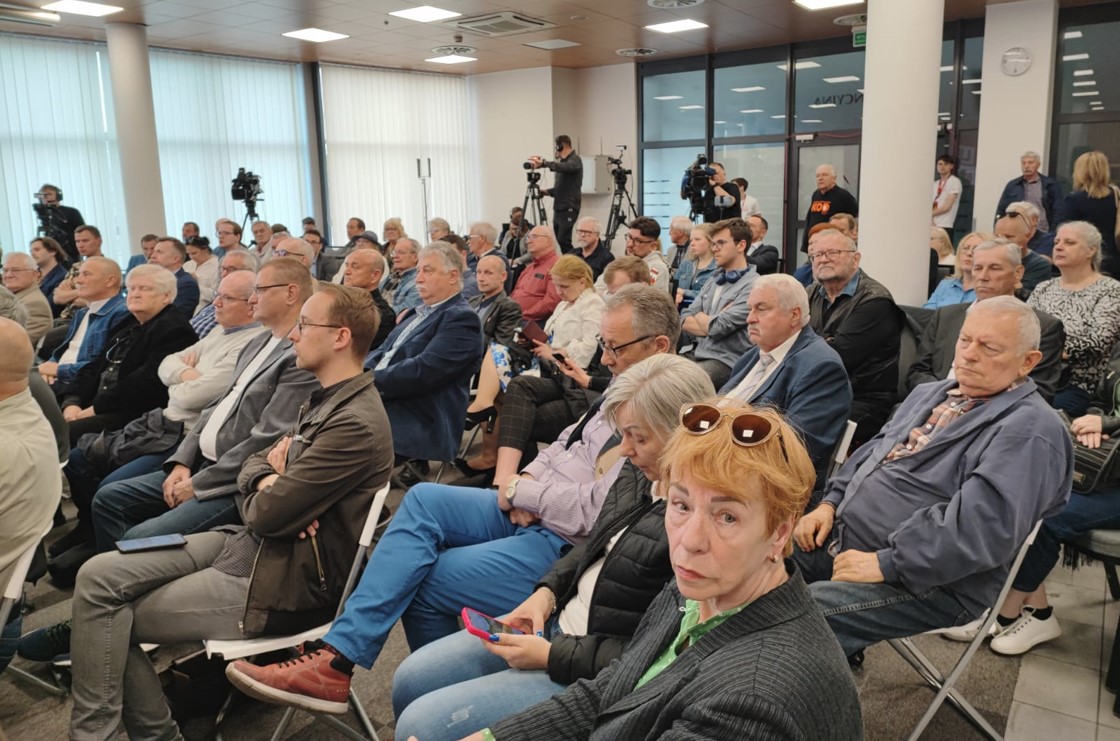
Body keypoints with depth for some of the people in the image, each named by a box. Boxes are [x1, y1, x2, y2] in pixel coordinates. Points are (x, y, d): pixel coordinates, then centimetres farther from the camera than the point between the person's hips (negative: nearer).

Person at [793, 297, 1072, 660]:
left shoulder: (1030, 430, -13)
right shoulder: (929, 394, 16)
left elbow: (983, 525, -24)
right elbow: (871, 453, 21)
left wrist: (884, 563, -23)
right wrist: (830, 503, 4)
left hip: (927, 580, -8)